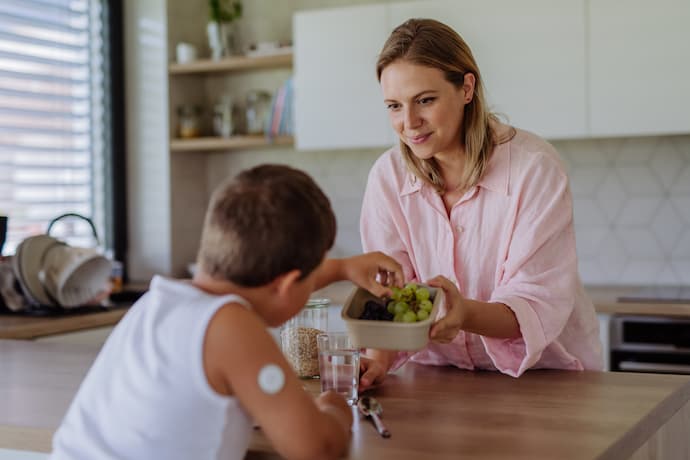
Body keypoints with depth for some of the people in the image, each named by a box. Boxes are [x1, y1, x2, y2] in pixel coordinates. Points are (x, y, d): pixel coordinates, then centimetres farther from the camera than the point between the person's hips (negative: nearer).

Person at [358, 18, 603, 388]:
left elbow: (539, 305, -19)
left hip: (545, 375, -2)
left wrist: (467, 314, -39)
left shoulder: (534, 168, -15)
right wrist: (378, 359, -27)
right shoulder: (387, 177, -3)